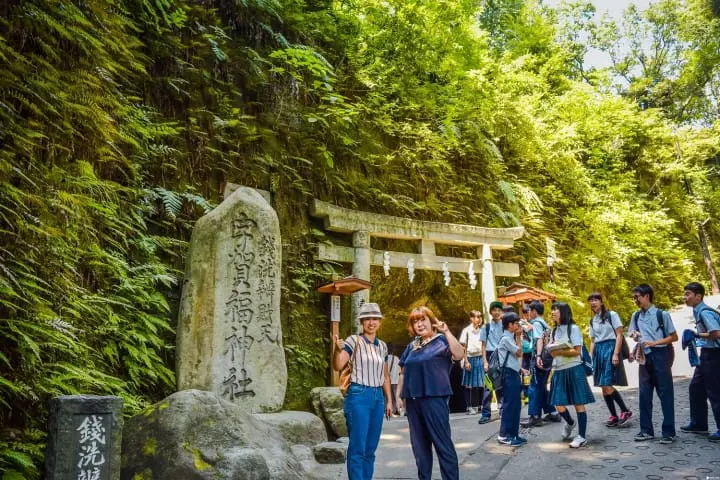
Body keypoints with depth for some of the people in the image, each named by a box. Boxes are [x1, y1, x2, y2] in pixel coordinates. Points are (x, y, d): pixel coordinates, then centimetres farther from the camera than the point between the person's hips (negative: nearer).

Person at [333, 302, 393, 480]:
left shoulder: (382, 346, 12)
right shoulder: (354, 340, -6)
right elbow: (338, 365, -18)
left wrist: (389, 400, 17)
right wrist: (338, 349, -37)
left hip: (378, 397, 6)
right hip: (359, 395, -6)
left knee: (371, 448, 11)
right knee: (357, 447, -5)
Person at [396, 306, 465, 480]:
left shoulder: (441, 340, -4)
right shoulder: (412, 345, 14)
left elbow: (459, 354, -24)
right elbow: (403, 372, 20)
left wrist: (446, 331, -28)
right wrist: (399, 395, 14)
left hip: (434, 399, -6)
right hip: (413, 400, 6)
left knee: (443, 443, -4)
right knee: (419, 444, 14)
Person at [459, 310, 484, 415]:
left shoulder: (481, 331, 6)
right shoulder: (466, 330, -5)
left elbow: (483, 346, 10)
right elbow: (463, 347, -4)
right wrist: (466, 361, -9)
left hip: (480, 358, 4)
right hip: (470, 358, -4)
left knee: (480, 384, 4)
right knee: (469, 384, 3)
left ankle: (479, 406, 14)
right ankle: (470, 407, 9)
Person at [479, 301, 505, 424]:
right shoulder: (486, 327, 2)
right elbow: (484, 346, 3)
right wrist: (485, 361, -4)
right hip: (490, 356, -1)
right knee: (488, 386, -1)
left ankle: (503, 411, 22)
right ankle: (485, 414, 2)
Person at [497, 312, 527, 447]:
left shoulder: (510, 337, 16)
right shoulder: (506, 338, -13)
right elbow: (519, 352, -14)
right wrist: (518, 337, -6)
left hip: (514, 373, 10)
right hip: (509, 374, -10)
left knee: (516, 405, 11)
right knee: (509, 404, -6)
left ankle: (513, 434, 18)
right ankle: (504, 435, -1)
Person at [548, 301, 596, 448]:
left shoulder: (573, 328, -5)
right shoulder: (554, 331, 14)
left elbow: (577, 351, -11)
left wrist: (559, 352, -18)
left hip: (574, 369, -6)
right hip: (558, 371, 6)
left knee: (579, 403, -1)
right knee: (559, 405, 2)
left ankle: (582, 436, 8)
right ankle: (570, 423, 32)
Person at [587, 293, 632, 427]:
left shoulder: (611, 315, -3)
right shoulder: (592, 321, 15)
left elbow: (619, 334, -7)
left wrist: (616, 354, -16)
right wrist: (590, 357, 9)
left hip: (610, 348, -7)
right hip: (598, 351, 7)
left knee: (607, 385, -14)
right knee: (603, 387, 4)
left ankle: (626, 411, 1)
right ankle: (613, 416, 13)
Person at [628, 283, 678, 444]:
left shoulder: (662, 314, -6)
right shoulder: (636, 316, 9)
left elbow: (674, 337, -5)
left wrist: (654, 343, -16)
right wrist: (635, 336, -4)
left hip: (660, 356, -5)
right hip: (644, 357, 5)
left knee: (665, 394, 0)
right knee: (644, 394, 8)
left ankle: (669, 432, 7)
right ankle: (646, 430, 16)